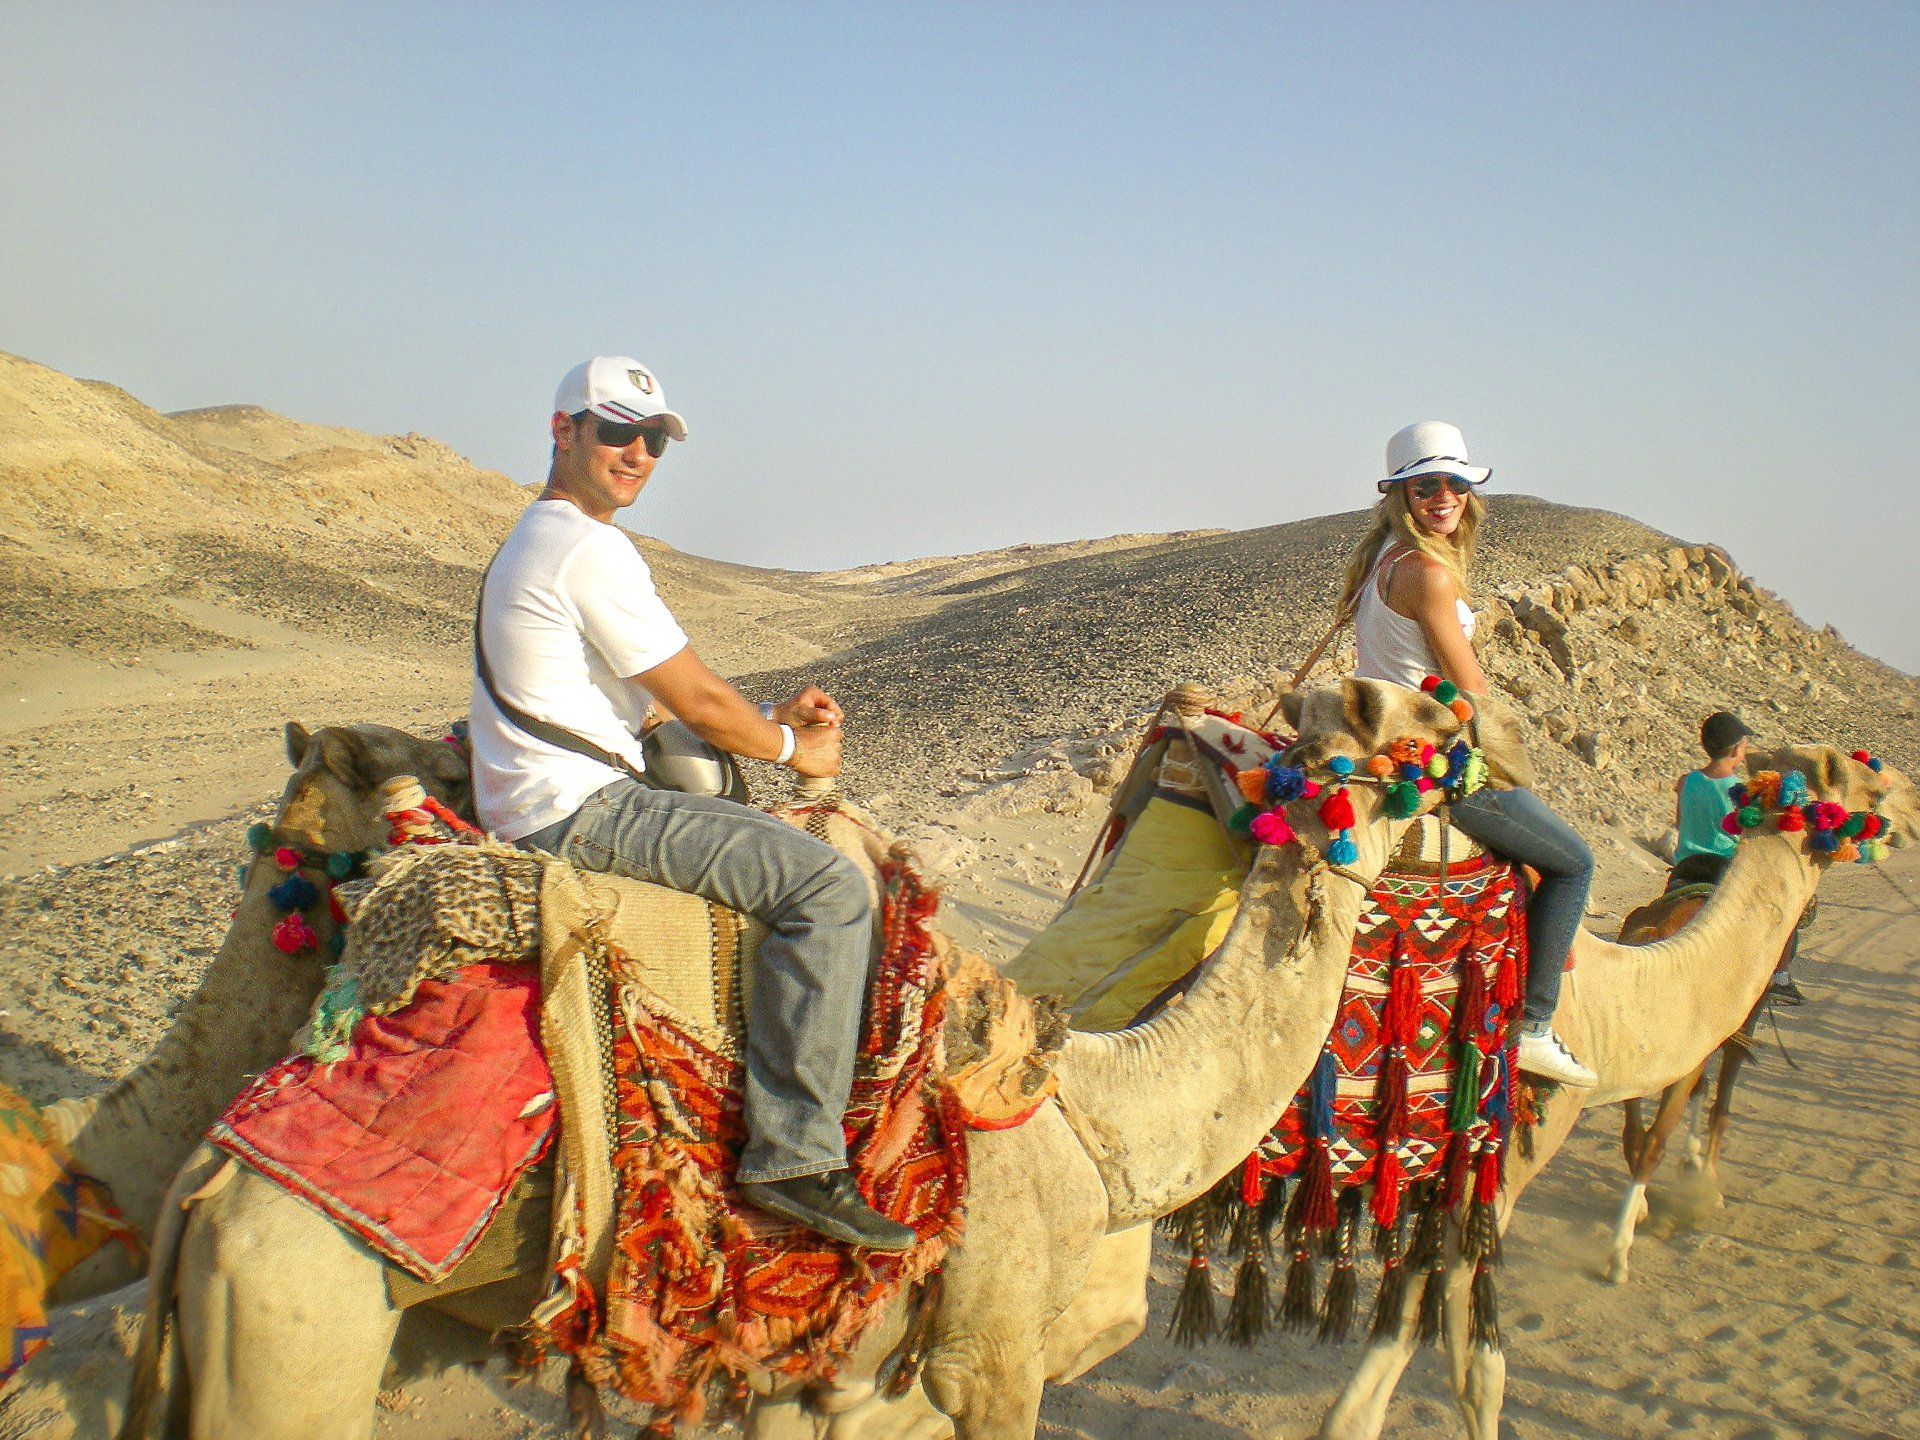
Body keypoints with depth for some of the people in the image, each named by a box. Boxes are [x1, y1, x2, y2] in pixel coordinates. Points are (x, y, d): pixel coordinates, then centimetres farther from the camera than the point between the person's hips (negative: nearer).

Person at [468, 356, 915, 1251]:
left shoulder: (538, 540, 20)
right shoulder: (589, 549, -14)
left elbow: (664, 694, 24)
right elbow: (698, 703, -13)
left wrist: (773, 718, 15)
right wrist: (793, 747, 5)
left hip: (540, 805, 11)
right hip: (579, 809, -11)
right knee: (828, 885, -19)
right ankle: (794, 1156, -21)